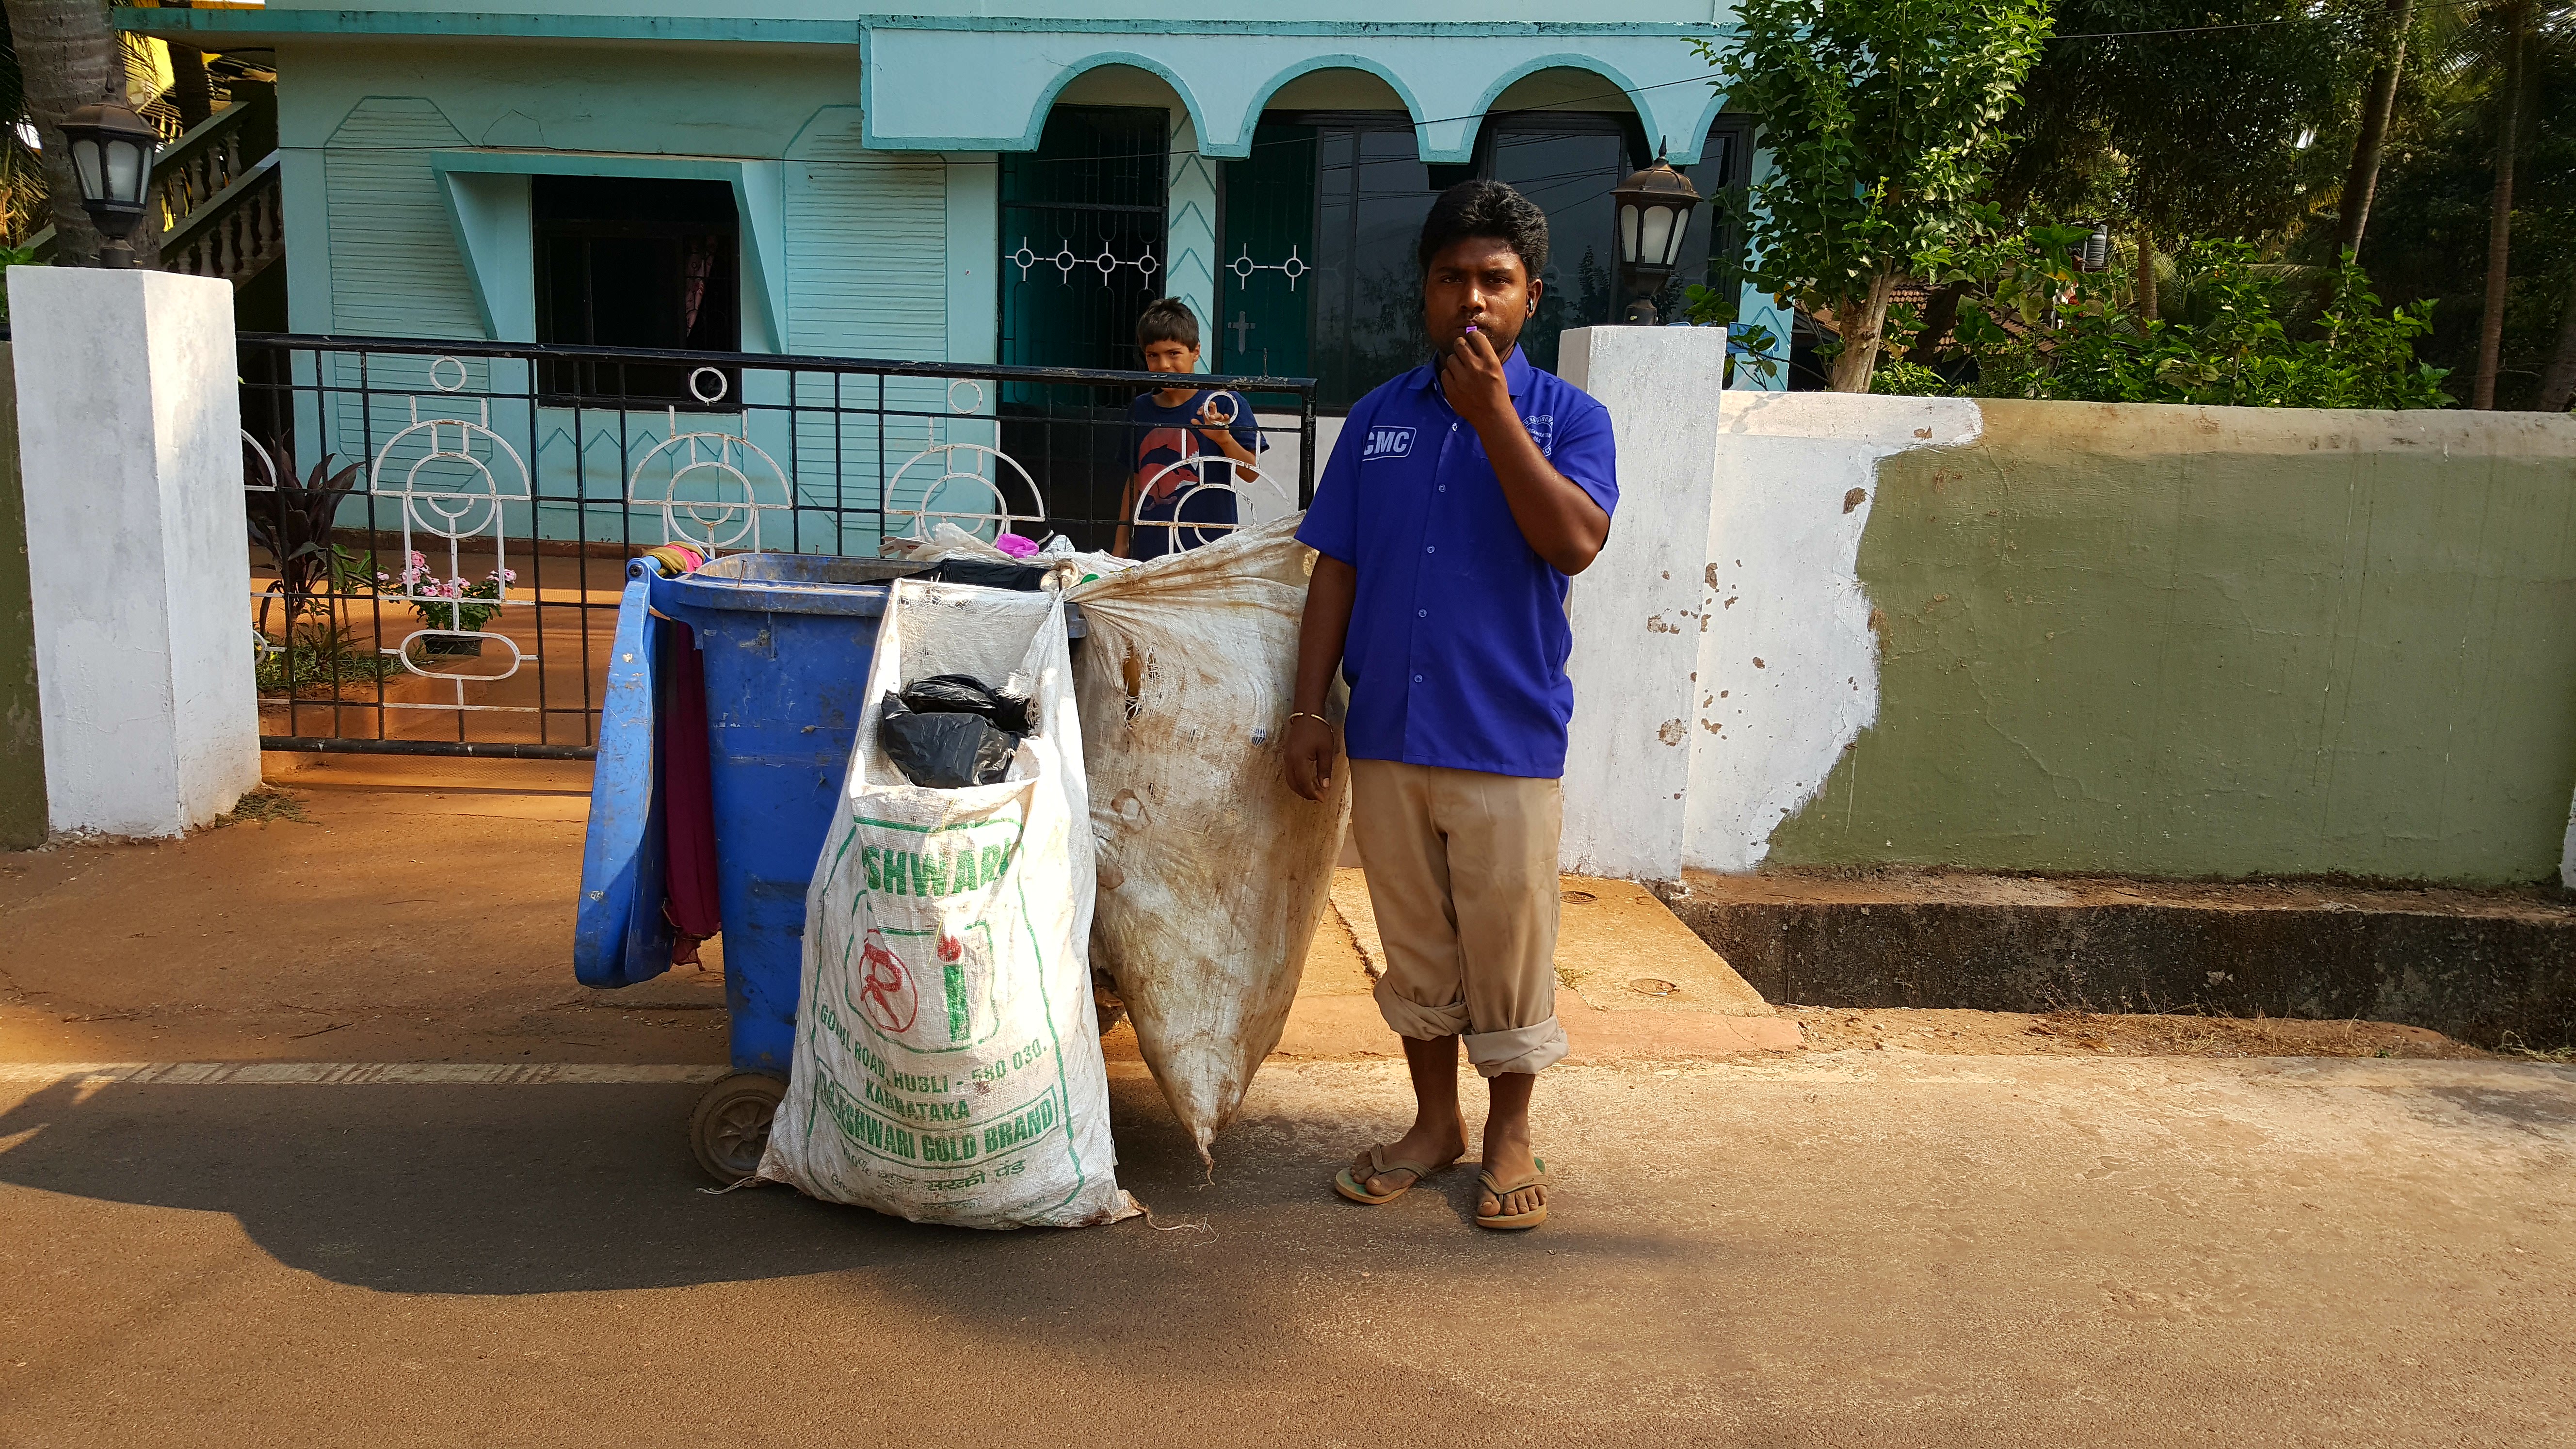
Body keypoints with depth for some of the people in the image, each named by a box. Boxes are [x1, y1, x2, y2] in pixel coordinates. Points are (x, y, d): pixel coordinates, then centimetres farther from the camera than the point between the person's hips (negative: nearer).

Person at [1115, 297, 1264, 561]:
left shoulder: (1224, 404, -4)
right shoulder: (1140, 409, 11)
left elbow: (1251, 473, -6)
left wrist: (1224, 440, -23)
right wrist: (1121, 545, 17)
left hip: (1209, 547, -4)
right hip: (1148, 548, 4)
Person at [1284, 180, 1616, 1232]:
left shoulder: (1567, 417, 0)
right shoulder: (1377, 419, 8)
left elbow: (1575, 542, -18)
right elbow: (1335, 571, 7)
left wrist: (1493, 414, -18)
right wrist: (1308, 711, 1)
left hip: (1506, 740, -3)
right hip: (1387, 736, 3)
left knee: (1508, 944, 6)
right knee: (1414, 943, 14)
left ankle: (1511, 1136, 25)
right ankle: (1435, 1122, 31)